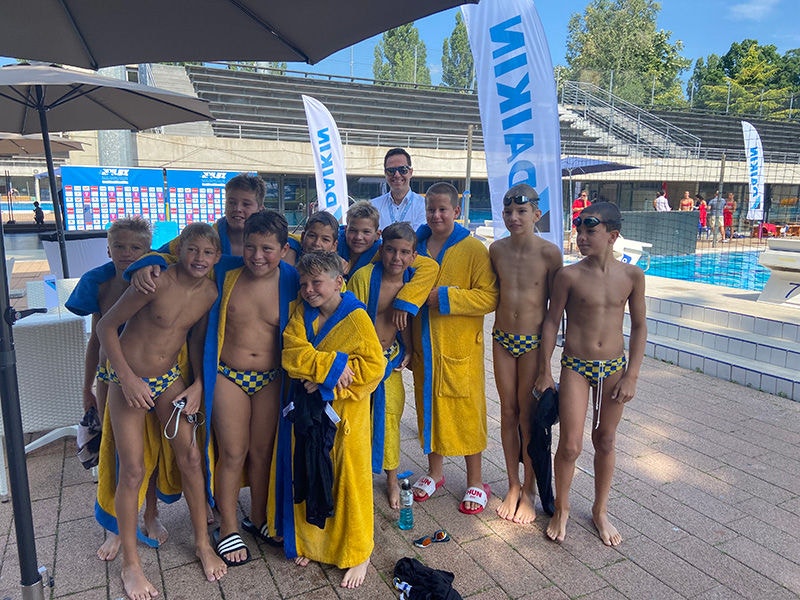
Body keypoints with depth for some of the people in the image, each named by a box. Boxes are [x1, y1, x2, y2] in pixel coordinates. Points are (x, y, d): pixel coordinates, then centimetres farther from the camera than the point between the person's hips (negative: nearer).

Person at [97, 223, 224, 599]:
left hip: (169, 378, 5)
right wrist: (128, 378, -18)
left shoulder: (210, 294, -6)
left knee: (190, 456, 3)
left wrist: (198, 384, 0)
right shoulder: (158, 283, -23)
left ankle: (202, 544, 22)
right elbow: (106, 326, -15)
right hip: (128, 378, -4)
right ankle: (130, 564, 18)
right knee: (132, 470, -1)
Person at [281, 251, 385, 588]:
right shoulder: (302, 312, 3)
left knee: (349, 478, 5)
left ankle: (356, 554, 23)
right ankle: (310, 541, 35)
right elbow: (292, 352, -9)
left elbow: (373, 366, -17)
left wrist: (326, 383, -19)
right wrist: (331, 364, -22)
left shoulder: (356, 317, -11)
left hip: (345, 412, -4)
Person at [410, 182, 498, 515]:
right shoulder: (415, 245, 5)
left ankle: (475, 483, 23)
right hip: (423, 346, 5)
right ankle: (434, 472, 36)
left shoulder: (473, 249, -9)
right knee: (429, 407, 16)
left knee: (466, 411, 5)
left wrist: (445, 297, -21)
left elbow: (489, 297, -15)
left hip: (460, 347, -4)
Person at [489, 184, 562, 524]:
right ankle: (513, 486, 28)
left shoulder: (549, 253, -12)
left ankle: (529, 490, 24)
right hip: (503, 340, 4)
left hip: (533, 342, -3)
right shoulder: (497, 250, 0)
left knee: (529, 415, 5)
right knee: (508, 412, 12)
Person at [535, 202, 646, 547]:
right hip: (576, 367, -2)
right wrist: (545, 372, -1)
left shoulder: (632, 276, -4)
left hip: (614, 367, 2)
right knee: (570, 445, -2)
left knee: (605, 442, 14)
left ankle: (600, 511, 34)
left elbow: (639, 327, 3)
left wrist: (631, 376, -1)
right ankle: (562, 508, 24)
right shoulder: (569, 276, -10)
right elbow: (551, 322, -3)